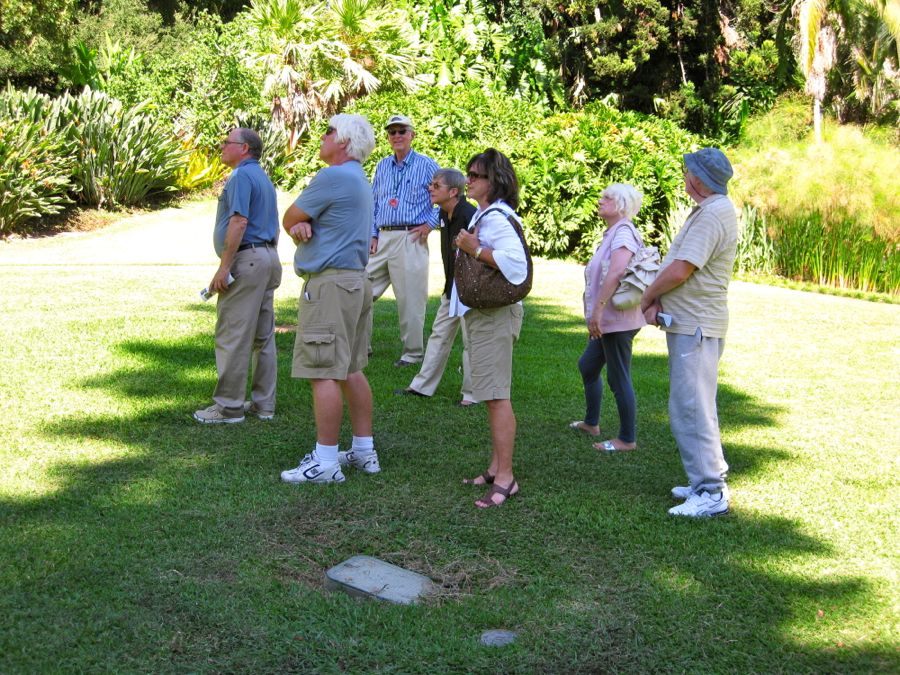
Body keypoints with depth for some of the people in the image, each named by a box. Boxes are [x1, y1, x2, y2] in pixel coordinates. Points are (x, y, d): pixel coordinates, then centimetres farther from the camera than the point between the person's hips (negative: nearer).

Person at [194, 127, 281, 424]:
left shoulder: (241, 176, -10)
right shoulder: (263, 178, 20)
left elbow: (239, 223, -20)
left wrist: (224, 267, -21)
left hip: (245, 258, -10)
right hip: (268, 258, 10)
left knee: (232, 336, -6)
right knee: (263, 336, 10)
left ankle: (229, 406, -3)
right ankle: (263, 403, 14)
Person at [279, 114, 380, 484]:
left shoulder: (333, 177, -14)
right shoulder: (359, 180, 19)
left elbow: (289, 219, -7)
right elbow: (296, 220, 16)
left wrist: (297, 225, 14)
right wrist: (304, 226, -6)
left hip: (329, 283, -10)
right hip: (355, 281, 10)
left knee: (325, 373, -7)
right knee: (350, 370, 14)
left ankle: (325, 461, -4)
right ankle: (364, 450, 19)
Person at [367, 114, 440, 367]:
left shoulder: (426, 165, 0)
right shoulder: (382, 166, 15)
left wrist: (430, 223, -6)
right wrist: (373, 235, 9)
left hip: (410, 239, -5)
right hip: (382, 239, 5)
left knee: (410, 299, -2)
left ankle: (413, 353, 9)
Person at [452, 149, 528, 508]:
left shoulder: (496, 217, -16)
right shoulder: (482, 215, 17)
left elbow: (515, 262, -29)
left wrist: (474, 249, -22)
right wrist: (466, 246, 10)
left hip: (494, 314, -11)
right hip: (481, 313, 11)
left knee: (496, 395, -11)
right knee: (492, 394, 15)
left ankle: (505, 478, -9)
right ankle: (496, 467, 23)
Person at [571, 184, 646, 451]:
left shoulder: (623, 232, -16)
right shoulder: (613, 232, 15)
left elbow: (616, 272, -31)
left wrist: (598, 309, -31)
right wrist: (595, 312, 17)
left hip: (618, 319, -11)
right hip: (608, 320, 11)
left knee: (619, 379, -3)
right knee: (588, 366, 23)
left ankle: (627, 439, 7)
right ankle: (591, 423, 38)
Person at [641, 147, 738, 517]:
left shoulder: (712, 216, -19)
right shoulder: (711, 210, 15)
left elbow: (680, 270, -23)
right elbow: (679, 265, 13)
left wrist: (648, 295, -6)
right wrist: (659, 301, 0)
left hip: (695, 327, -11)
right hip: (691, 323, 11)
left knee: (691, 408, -9)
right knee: (696, 406, 18)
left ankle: (711, 493, -4)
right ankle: (707, 481, 28)